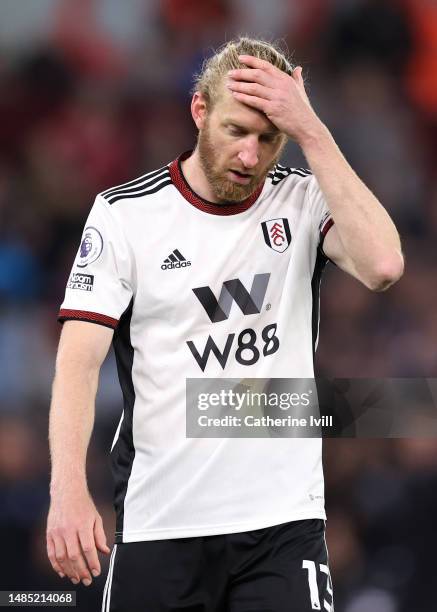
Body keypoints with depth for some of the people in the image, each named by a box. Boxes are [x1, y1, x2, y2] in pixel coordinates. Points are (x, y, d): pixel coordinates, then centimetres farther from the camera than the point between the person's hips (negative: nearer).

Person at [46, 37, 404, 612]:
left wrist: (311, 131, -15)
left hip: (283, 520, 0)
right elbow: (80, 358, -6)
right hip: (157, 521, 0)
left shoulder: (304, 200, 3)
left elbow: (382, 265, -17)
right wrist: (69, 489, -20)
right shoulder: (124, 212, -1)